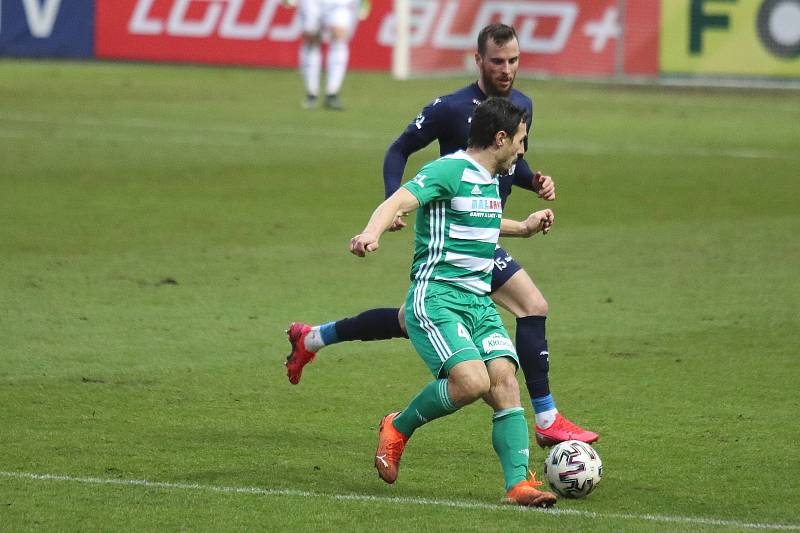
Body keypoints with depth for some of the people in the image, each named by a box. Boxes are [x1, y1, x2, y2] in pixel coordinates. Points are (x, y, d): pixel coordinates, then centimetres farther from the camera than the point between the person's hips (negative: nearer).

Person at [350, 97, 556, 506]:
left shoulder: (489, 180, 19)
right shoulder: (450, 170, -10)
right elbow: (399, 201, -25)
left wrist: (524, 227, 47)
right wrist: (372, 233, -44)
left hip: (479, 303, 8)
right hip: (436, 298, -8)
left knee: (505, 380, -11)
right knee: (473, 381, -24)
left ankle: (518, 483, -13)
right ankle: (398, 428, 1)